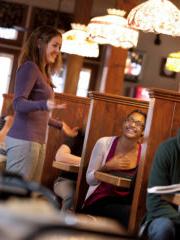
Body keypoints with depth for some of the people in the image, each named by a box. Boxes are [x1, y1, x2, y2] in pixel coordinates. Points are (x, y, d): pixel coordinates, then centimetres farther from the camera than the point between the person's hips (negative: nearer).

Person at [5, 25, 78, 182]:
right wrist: (45, 104, -36)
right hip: (24, 141, -9)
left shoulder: (42, 72, 18)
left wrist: (60, 125, 35)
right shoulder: (29, 67, -7)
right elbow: (18, 103, -18)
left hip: (39, 141, 9)